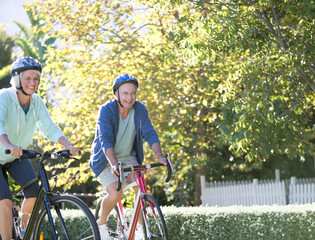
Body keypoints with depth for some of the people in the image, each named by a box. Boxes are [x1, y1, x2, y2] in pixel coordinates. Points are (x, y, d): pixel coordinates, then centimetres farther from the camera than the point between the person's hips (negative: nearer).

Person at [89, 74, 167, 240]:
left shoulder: (139, 110, -11)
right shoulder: (106, 110, -22)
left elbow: (150, 134, -17)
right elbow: (106, 140, -33)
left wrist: (159, 156, -35)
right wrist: (114, 164, -48)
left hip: (128, 157, 4)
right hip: (106, 159, -4)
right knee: (115, 194, -22)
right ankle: (101, 223, 6)